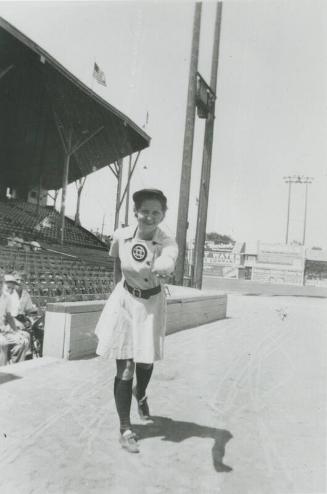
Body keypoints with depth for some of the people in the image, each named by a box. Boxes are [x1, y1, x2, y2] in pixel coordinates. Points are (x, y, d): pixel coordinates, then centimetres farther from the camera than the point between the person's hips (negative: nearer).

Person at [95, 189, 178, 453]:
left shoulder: (168, 243, -23)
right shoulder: (121, 236, -15)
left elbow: (168, 262, -47)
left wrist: (162, 268, -69)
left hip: (152, 304, 0)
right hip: (124, 302, 0)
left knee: (145, 361, 15)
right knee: (125, 367, 0)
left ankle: (141, 394, 51)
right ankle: (125, 429, 16)